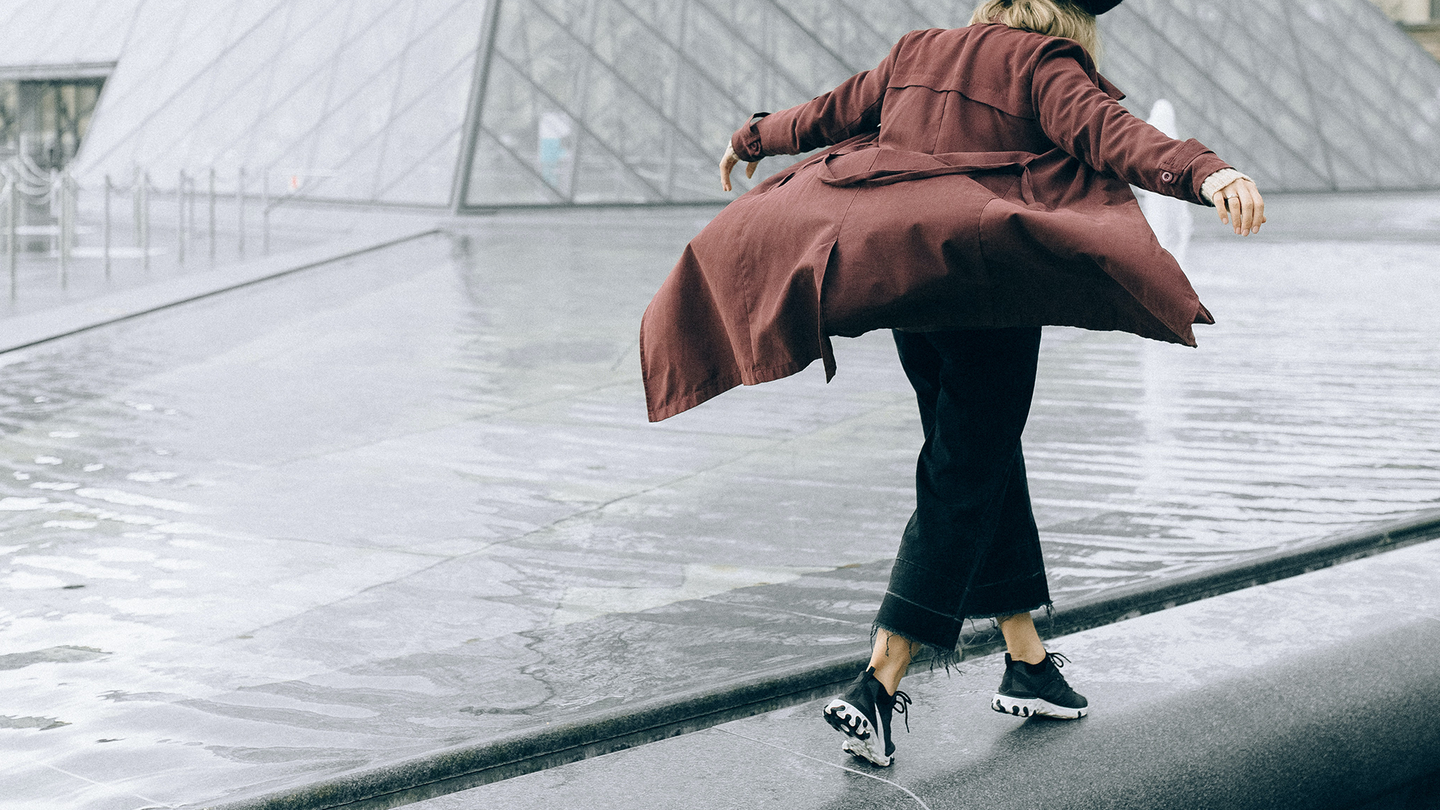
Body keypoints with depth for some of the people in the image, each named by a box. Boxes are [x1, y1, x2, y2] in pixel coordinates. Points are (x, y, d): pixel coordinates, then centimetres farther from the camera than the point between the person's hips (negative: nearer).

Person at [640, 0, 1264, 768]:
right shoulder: (1043, 65, -4)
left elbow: (830, 112, 27)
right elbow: (1105, 131, -23)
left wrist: (752, 139, 44)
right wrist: (1207, 174, -37)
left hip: (905, 291, 7)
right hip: (990, 296, -7)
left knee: (989, 470, 17)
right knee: (963, 486, -3)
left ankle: (1028, 661, 24)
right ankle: (877, 687, -9)